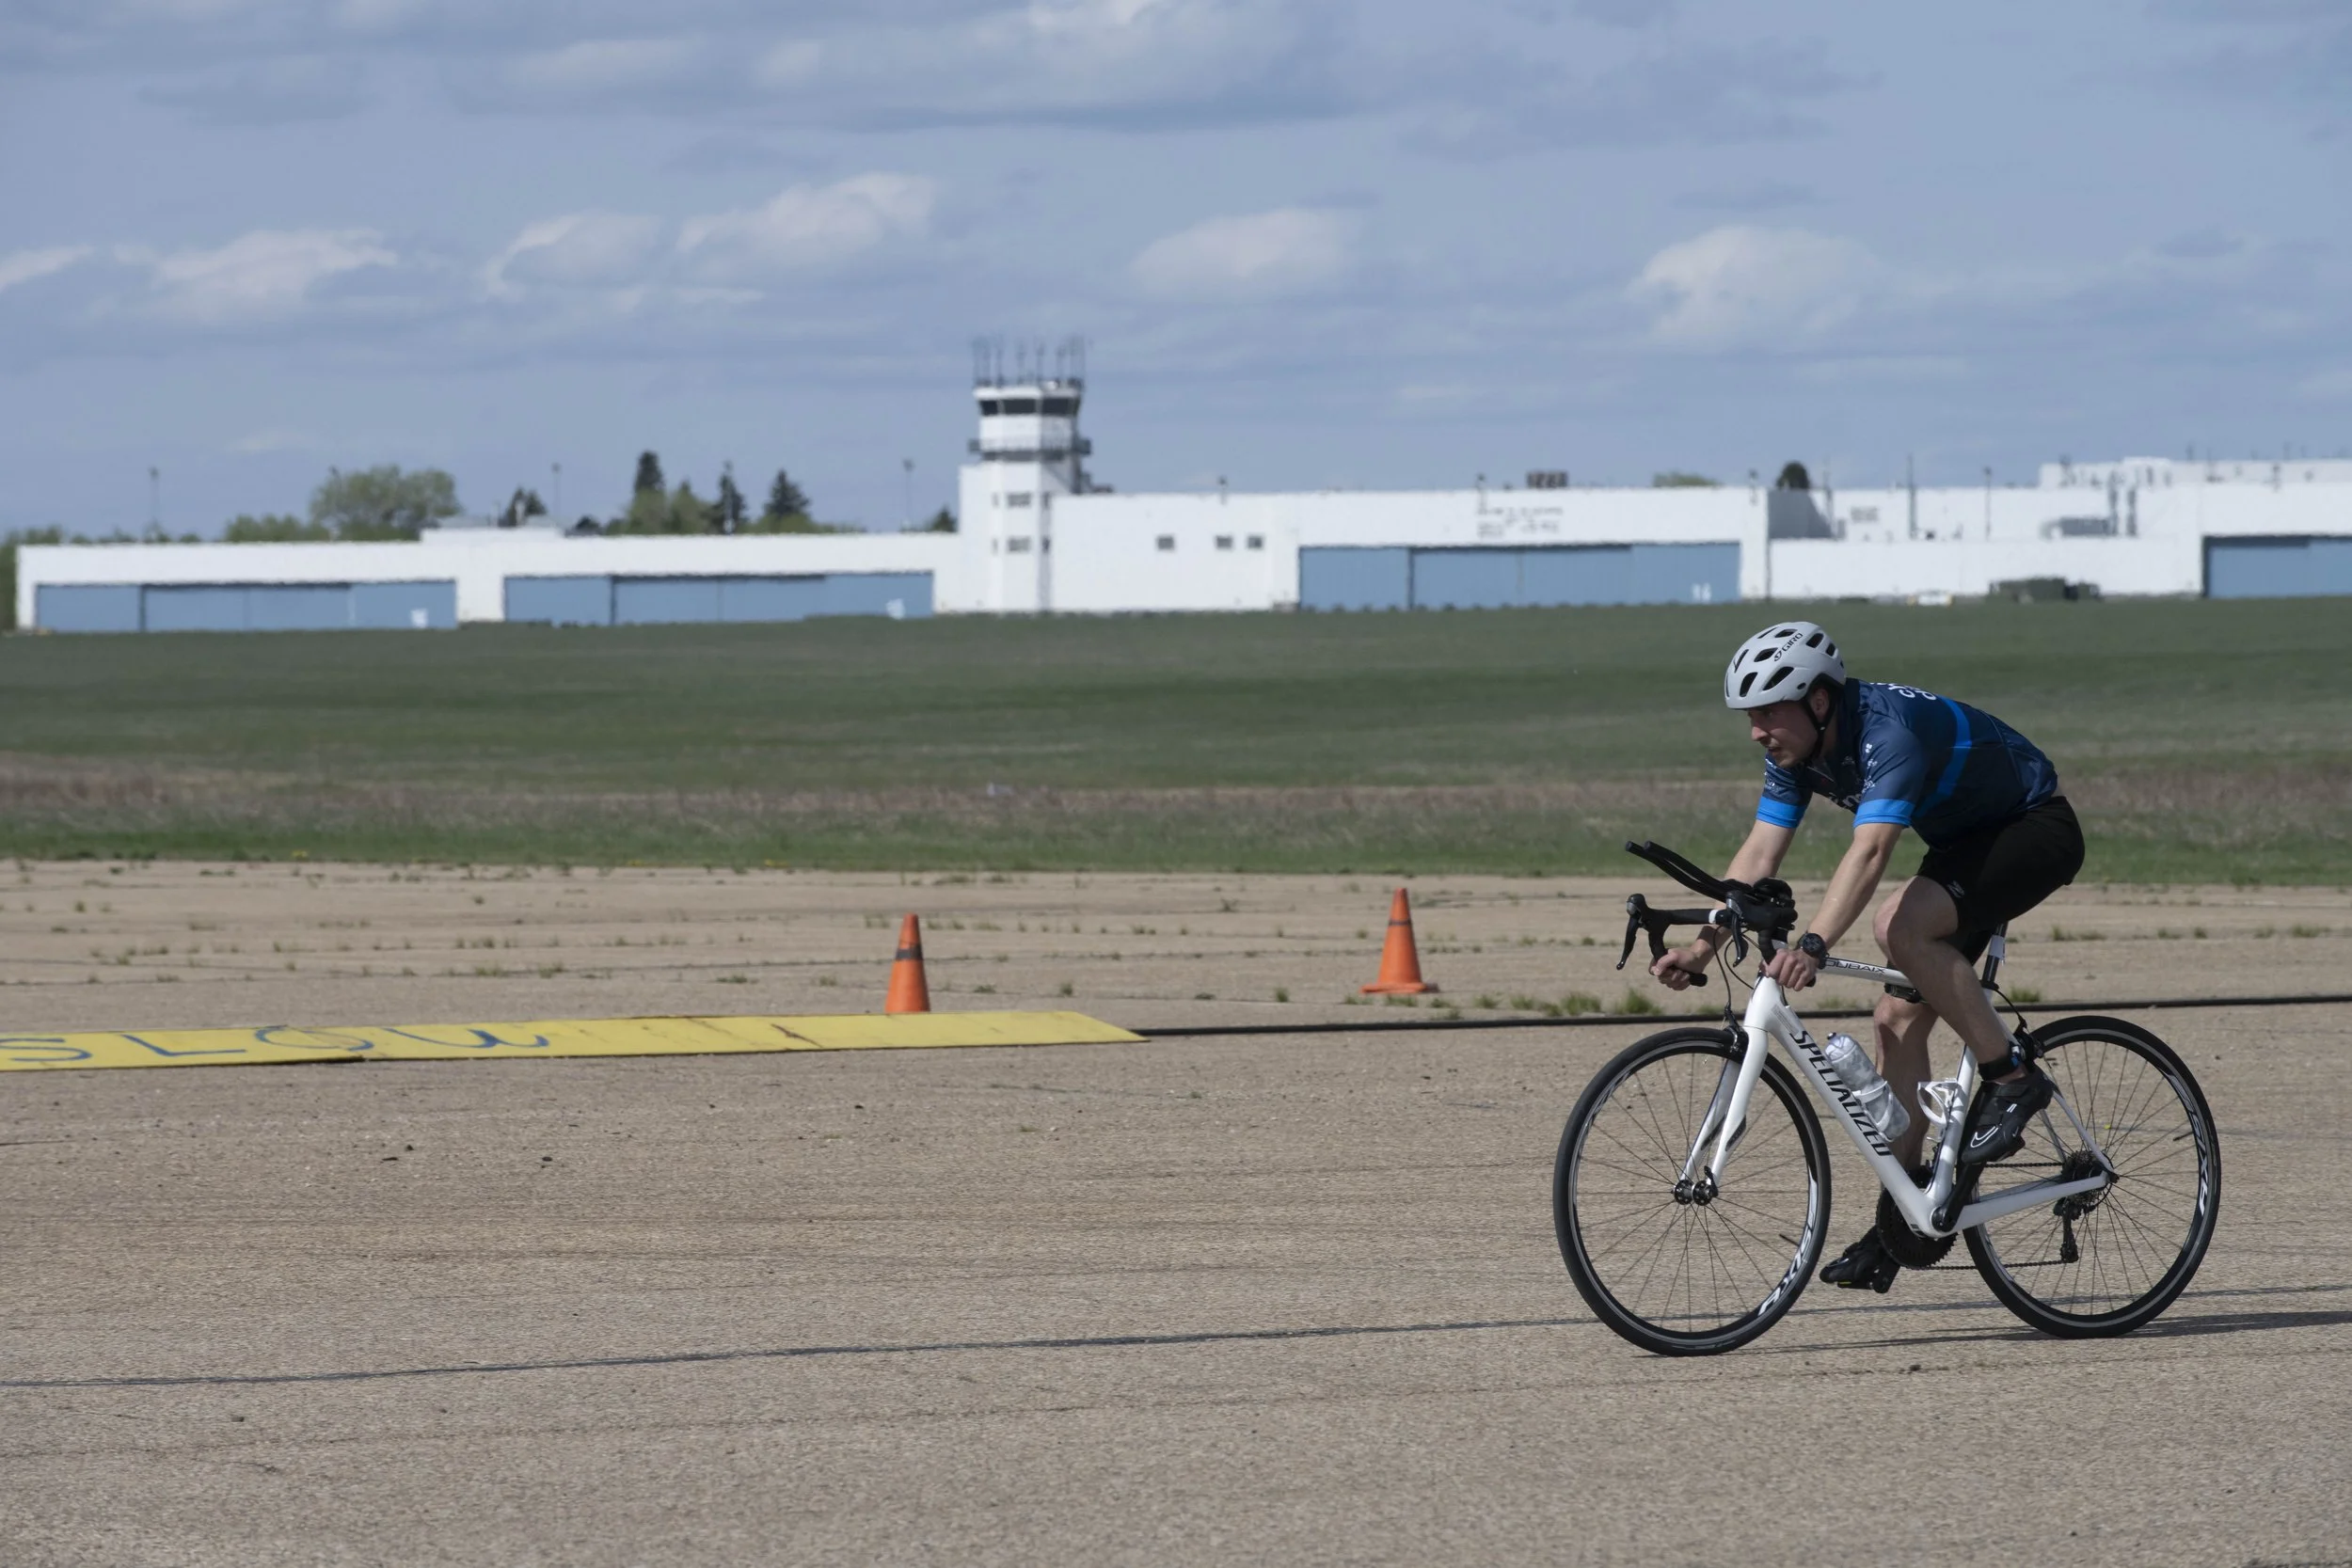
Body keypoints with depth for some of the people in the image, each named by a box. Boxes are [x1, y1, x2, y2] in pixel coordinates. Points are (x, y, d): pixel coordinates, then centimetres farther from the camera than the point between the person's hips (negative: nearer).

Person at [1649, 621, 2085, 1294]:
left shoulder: (1889, 731, -33)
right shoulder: (1797, 750, -7)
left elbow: (1870, 851, -46)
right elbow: (1759, 856, -7)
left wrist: (1813, 945, -57)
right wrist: (1702, 946, -19)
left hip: (2037, 832, -9)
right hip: (1966, 841, 9)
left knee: (1901, 925, -32)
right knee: (1899, 1019, 0)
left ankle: (2013, 1079, -19)